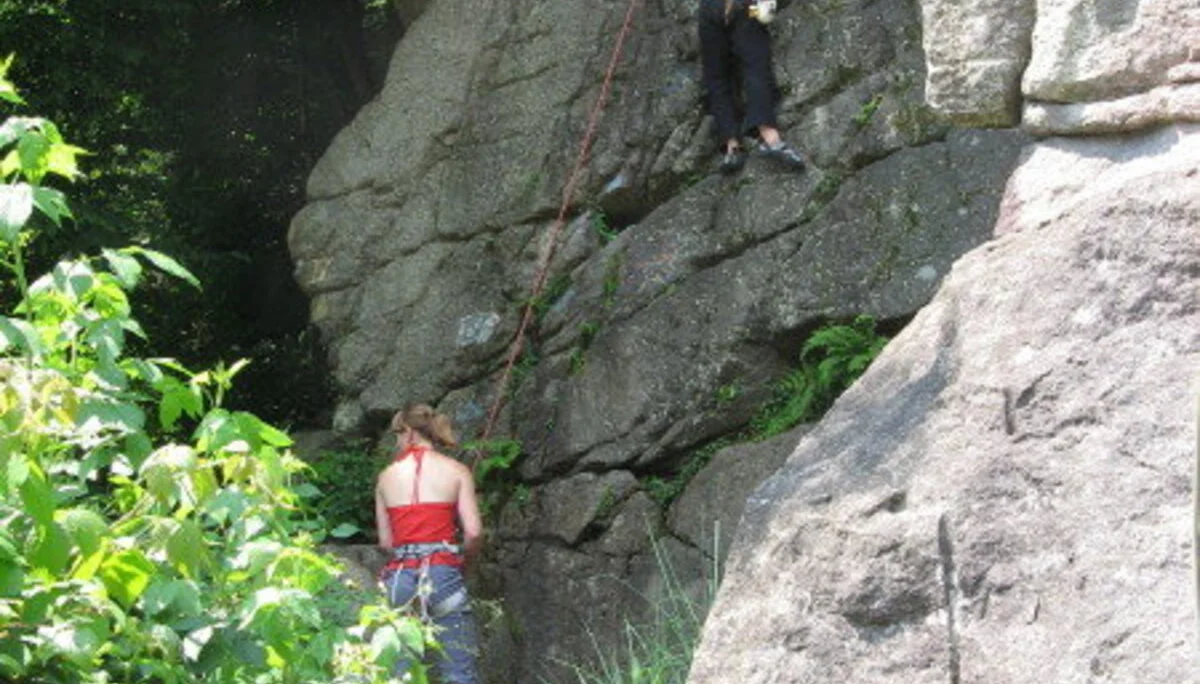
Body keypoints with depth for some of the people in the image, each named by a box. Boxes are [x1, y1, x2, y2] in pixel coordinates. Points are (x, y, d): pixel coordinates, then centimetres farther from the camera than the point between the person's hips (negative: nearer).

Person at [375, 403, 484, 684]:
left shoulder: (387, 476, 10)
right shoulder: (456, 471, 4)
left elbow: (385, 542, 8)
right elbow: (473, 532, -5)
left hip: (399, 576, 2)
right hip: (442, 574, -2)